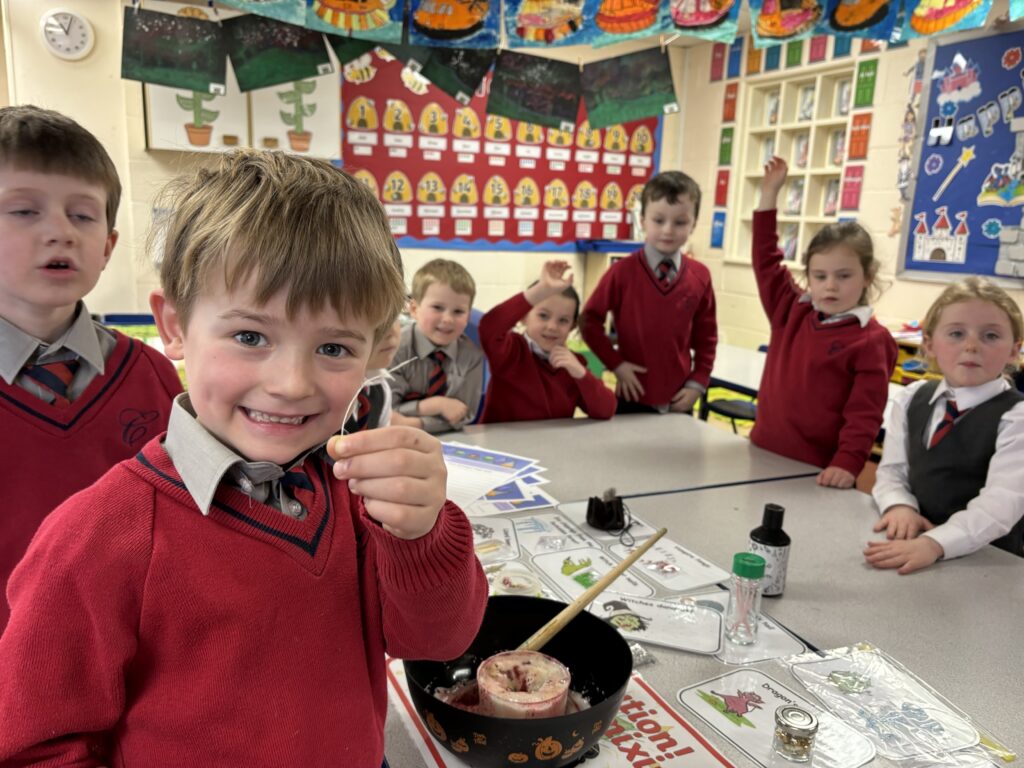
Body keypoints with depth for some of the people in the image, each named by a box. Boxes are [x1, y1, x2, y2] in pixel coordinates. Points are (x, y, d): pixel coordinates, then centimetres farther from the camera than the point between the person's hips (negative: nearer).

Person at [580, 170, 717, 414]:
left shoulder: (700, 276, -2)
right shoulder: (623, 271, -10)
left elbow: (706, 336, 6)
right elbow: (590, 321, -4)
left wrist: (698, 382, 0)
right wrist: (615, 364, -10)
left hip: (679, 401, 3)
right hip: (634, 397, -2)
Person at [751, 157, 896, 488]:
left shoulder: (871, 341, -9)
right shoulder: (792, 311, 4)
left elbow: (865, 414, -12)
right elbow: (766, 261, 8)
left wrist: (847, 464, -23)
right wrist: (769, 194, 6)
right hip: (763, 452, 5)